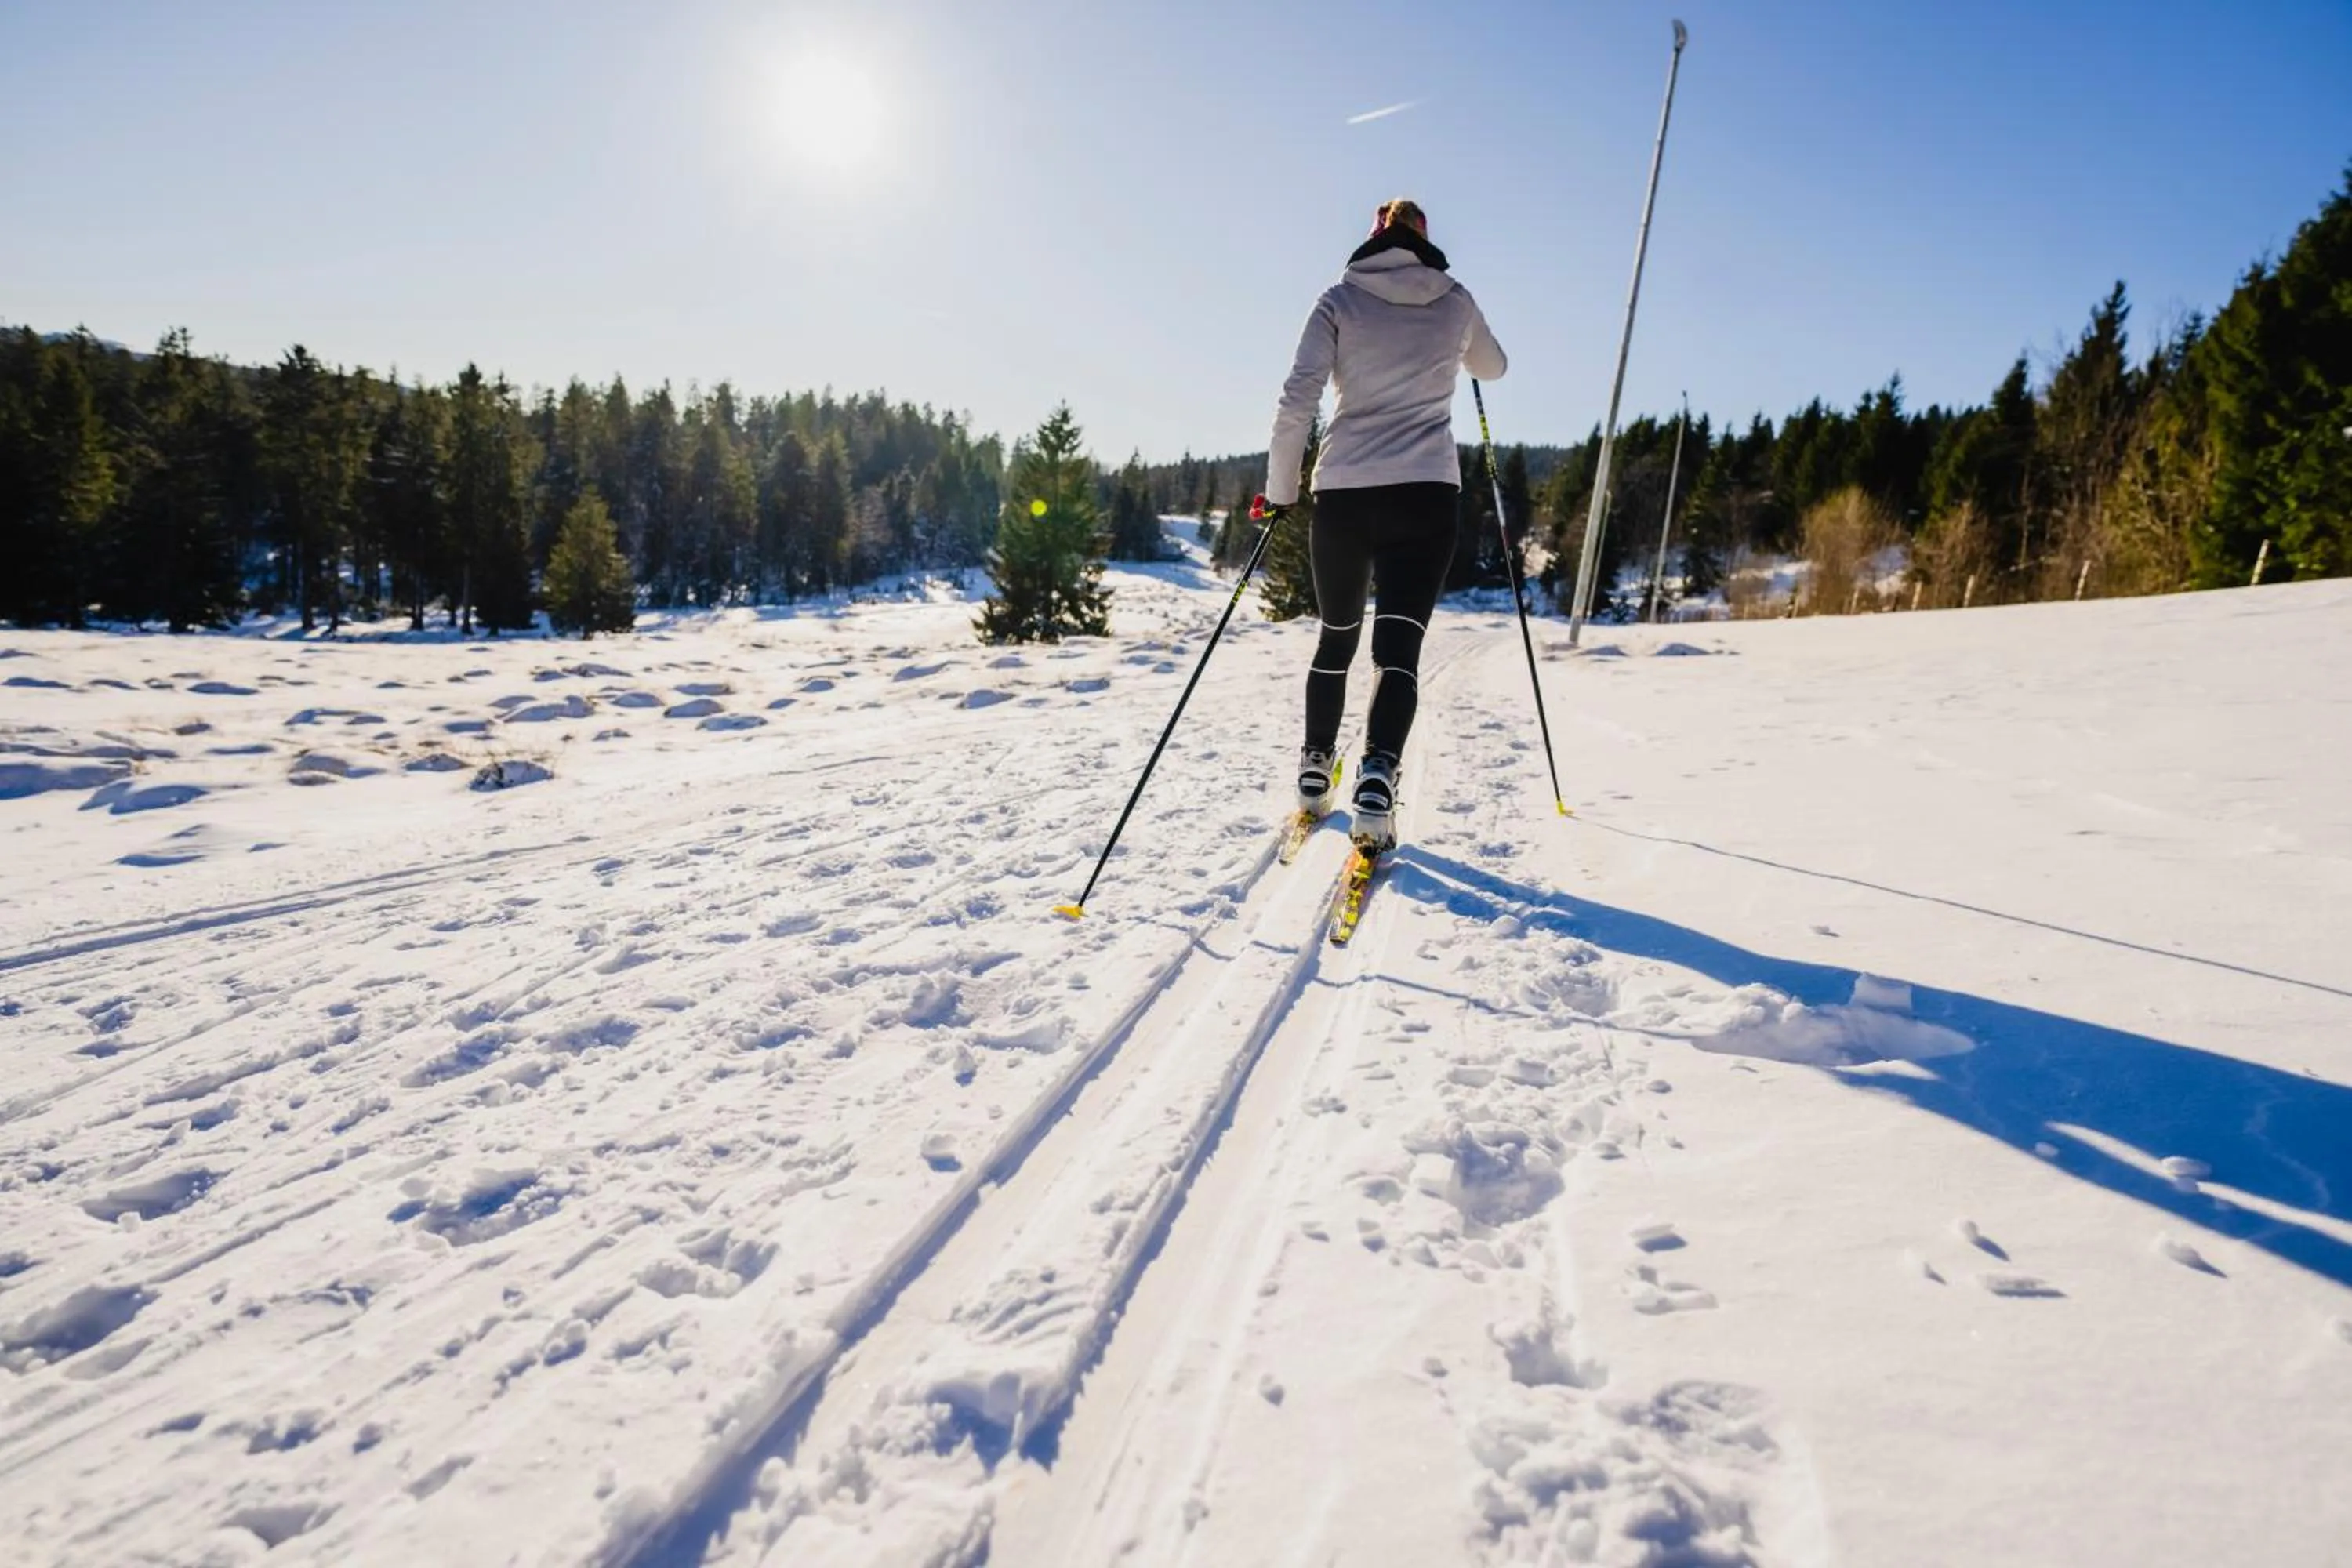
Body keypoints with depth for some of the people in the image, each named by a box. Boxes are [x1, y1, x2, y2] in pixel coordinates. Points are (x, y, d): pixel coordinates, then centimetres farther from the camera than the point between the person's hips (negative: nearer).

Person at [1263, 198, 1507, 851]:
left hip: (1343, 492, 1)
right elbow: (1491, 367, 30)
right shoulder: (1455, 300, 10)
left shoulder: (1340, 299, 4)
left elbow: (1297, 401, -5)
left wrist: (1280, 489, 2)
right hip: (1426, 493, 0)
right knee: (1398, 645, -6)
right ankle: (1377, 779, -29)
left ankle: (1314, 771, 25)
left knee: (1336, 636, 17)